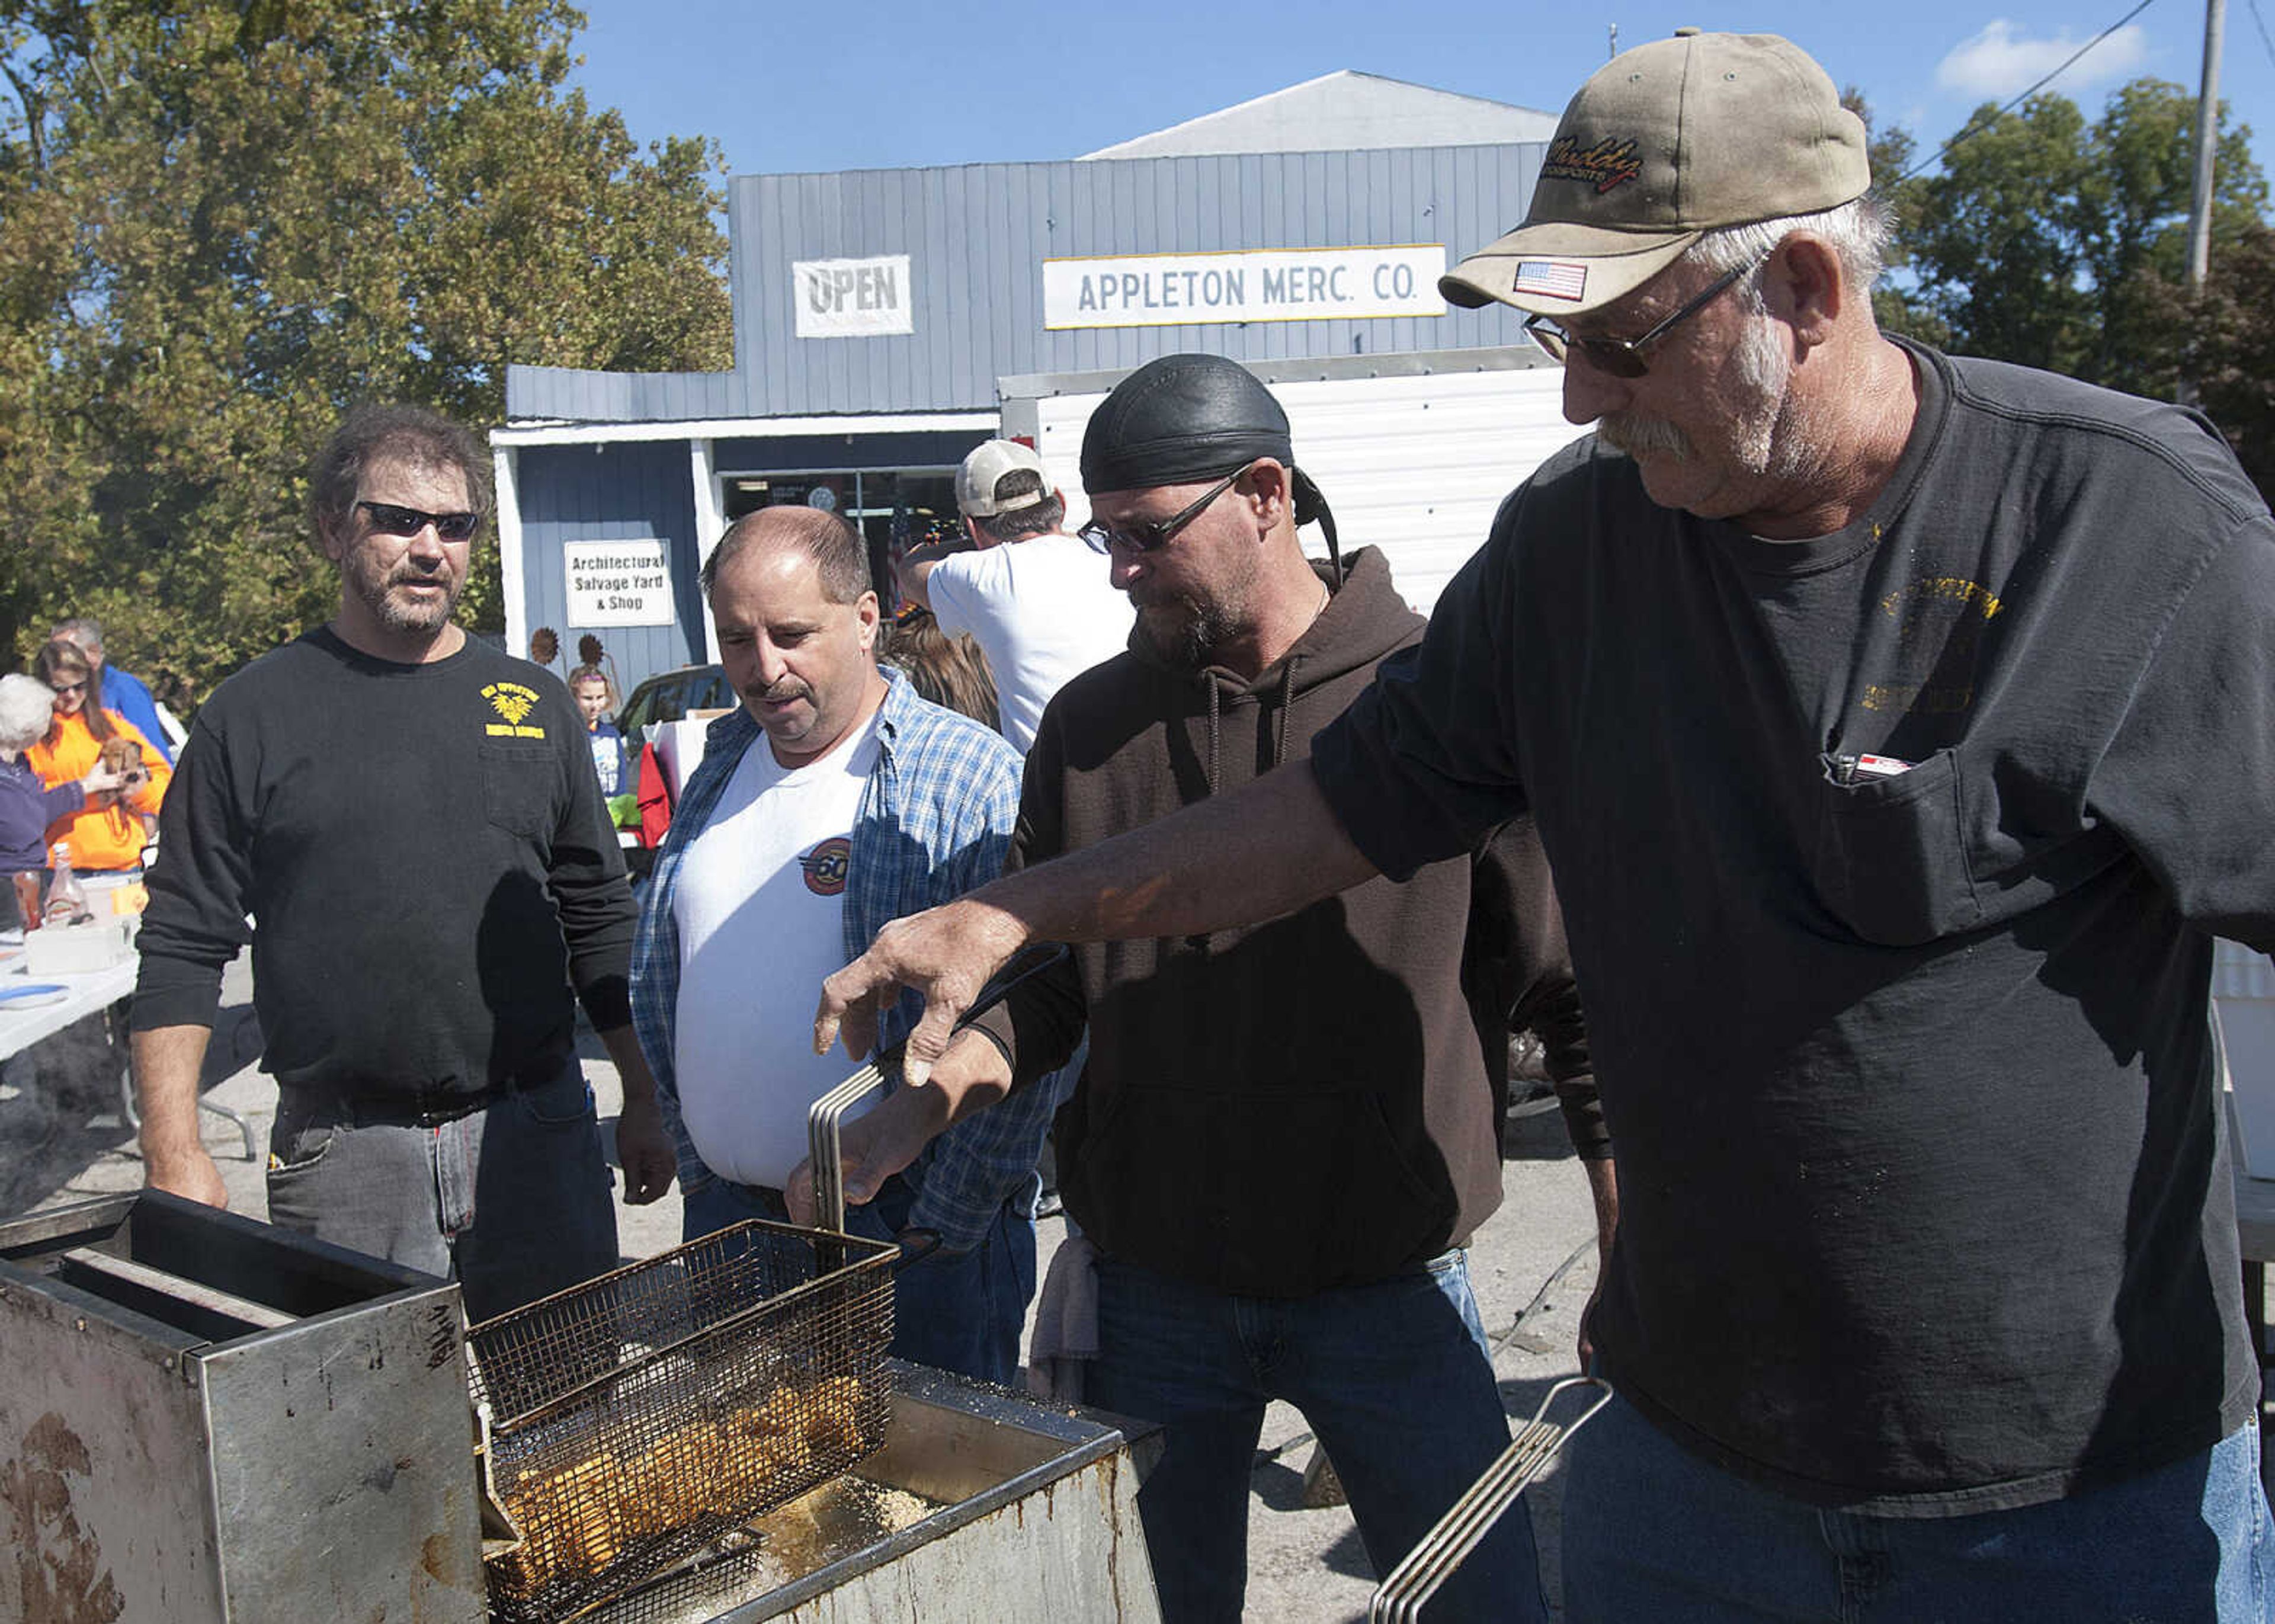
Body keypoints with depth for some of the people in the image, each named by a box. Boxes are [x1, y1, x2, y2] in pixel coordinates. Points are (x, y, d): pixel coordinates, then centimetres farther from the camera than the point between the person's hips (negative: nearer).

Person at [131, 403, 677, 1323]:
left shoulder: (535, 704, 8)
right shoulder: (253, 715, 1)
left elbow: (599, 918, 12)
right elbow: (183, 946, 1)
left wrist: (644, 1102, 8)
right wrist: (173, 1154, -7)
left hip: (537, 1135, 2)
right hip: (340, 1157, -2)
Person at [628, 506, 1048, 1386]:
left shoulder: (973, 776, -13)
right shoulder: (718, 773, 9)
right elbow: (658, 988, 17)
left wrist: (944, 1225, -17)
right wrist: (697, 1165, 10)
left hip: (913, 1235, -6)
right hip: (725, 1219, 6)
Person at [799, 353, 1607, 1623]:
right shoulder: (1092, 724, 3)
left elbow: (1575, 975, -4)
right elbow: (1042, 975, 7)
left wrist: (1631, 1252, -4)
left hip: (1391, 1284, -2)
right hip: (1154, 1288, 3)